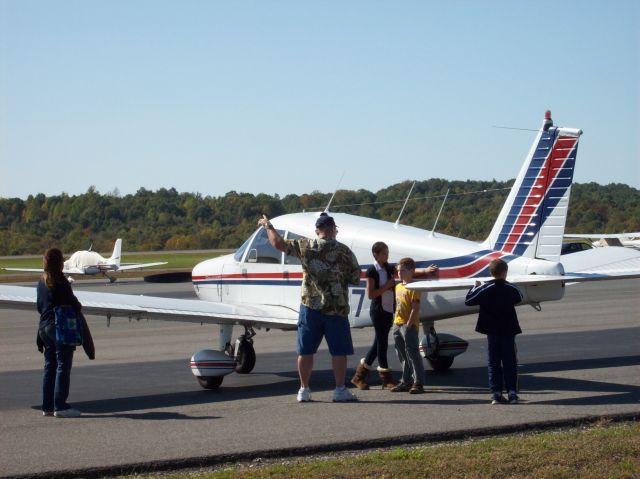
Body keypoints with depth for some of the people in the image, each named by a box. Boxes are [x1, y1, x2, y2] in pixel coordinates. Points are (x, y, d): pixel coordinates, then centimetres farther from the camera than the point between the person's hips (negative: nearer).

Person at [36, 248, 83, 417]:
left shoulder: (42, 281, 9)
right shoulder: (61, 282, -16)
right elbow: (72, 303, -13)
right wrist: (79, 307, 6)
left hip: (44, 326, 8)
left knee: (49, 366, 12)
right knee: (63, 367, -4)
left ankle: (47, 406, 13)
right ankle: (60, 406, -6)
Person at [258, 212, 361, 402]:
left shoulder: (306, 247, -1)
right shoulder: (344, 251, -4)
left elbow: (278, 243, 5)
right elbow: (355, 279, 0)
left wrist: (268, 226, 20)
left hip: (310, 305, 2)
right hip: (336, 308, -2)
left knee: (305, 350, 8)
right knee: (339, 351, 4)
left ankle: (304, 390, 11)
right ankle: (340, 390, 4)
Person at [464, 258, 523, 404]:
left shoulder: (485, 289, -8)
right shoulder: (511, 288, -2)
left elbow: (468, 301, -5)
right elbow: (519, 298, 21)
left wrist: (475, 287, 10)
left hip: (492, 331, -1)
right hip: (509, 330, 1)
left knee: (494, 362, 4)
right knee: (510, 362, 6)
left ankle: (496, 393, -1)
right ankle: (512, 393, 2)